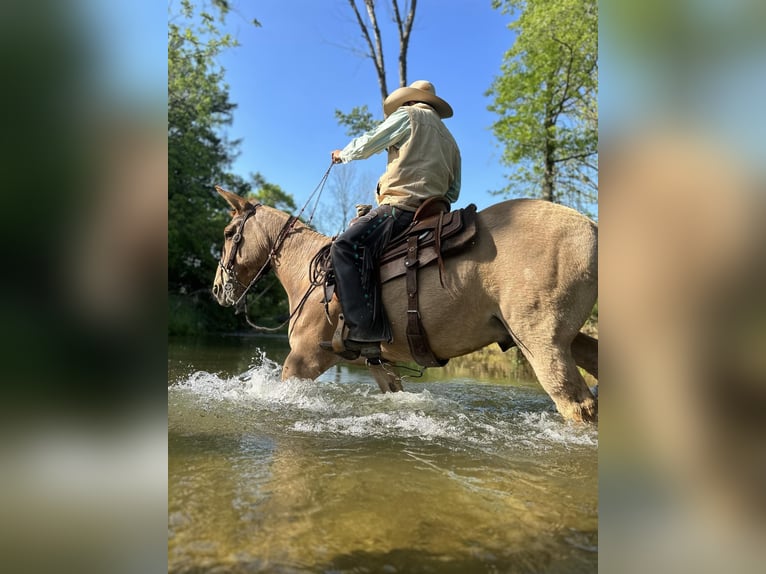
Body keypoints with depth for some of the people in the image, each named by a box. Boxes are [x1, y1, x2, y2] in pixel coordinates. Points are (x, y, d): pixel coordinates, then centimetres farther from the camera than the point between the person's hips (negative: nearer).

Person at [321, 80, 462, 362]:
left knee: (346, 246, -20)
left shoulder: (408, 115, 9)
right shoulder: (448, 138, 31)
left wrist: (342, 154, 27)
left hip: (402, 206, -9)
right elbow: (453, 192, 28)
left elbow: (367, 144, 8)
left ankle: (366, 330, -35)